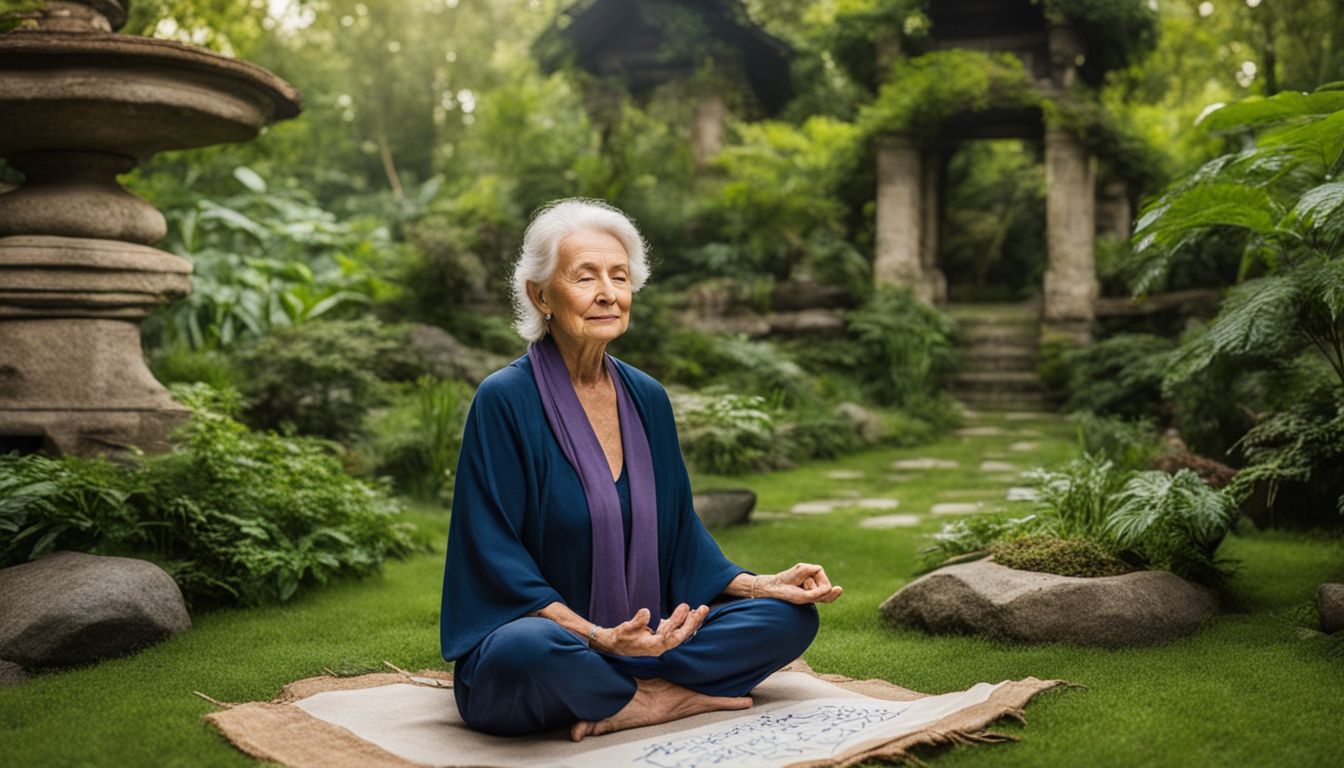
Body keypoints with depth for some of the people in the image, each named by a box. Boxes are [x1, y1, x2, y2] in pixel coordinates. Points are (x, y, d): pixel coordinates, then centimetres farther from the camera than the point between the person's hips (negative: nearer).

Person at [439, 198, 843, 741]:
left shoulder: (647, 398, 6)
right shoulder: (505, 399, -13)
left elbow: (680, 534, 12)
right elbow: (495, 559, -15)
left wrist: (761, 586, -2)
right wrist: (595, 636, -26)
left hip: (640, 636, 6)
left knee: (791, 617, -5)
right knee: (532, 649, -40)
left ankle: (628, 703, -16)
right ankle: (674, 698, -12)